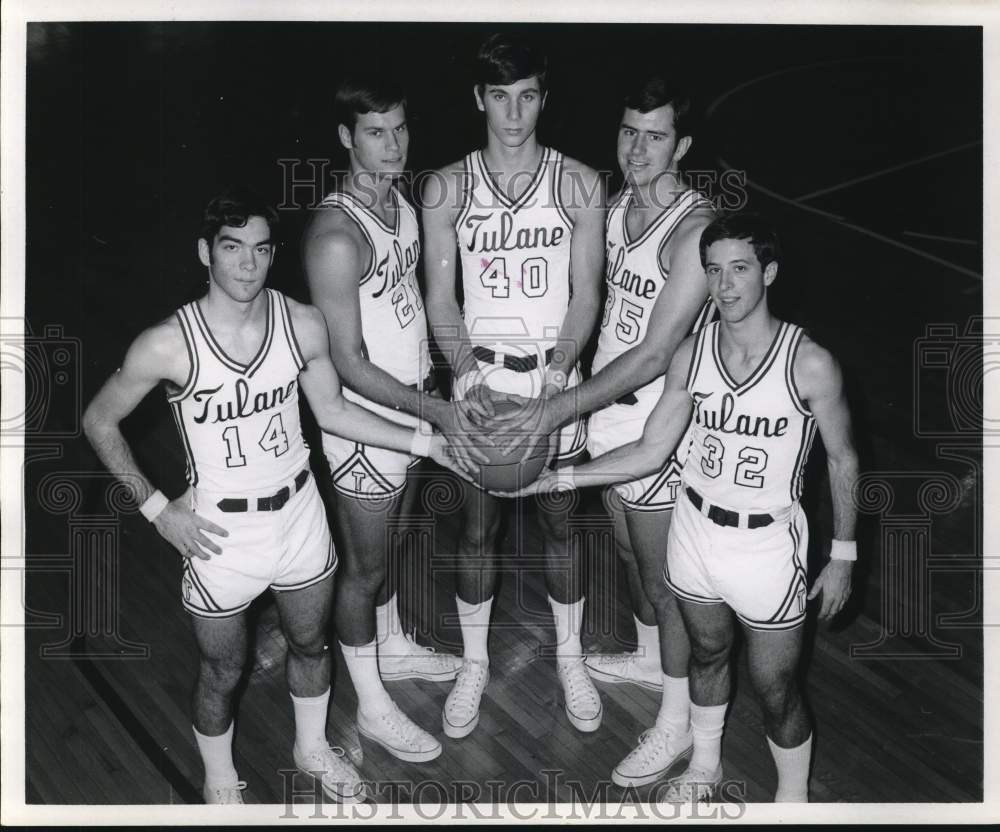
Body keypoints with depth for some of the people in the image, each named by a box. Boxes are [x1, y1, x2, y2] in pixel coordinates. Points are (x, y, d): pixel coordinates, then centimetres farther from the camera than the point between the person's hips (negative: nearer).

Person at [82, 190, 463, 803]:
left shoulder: (303, 324, -11)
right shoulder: (168, 345, -20)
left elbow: (333, 410, 4)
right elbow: (100, 422, -6)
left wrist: (425, 442, 0)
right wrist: (157, 509, -9)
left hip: (300, 511, 4)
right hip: (221, 531, -3)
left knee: (311, 643, 23)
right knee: (224, 673, 15)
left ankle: (314, 750, 51)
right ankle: (221, 781, 44)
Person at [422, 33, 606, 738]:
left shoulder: (579, 184, -3)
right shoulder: (448, 188, -2)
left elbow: (586, 293, -4)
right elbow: (441, 297, -2)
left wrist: (556, 376, -17)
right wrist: (467, 377, -16)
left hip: (555, 376, 0)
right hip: (479, 377, 0)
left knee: (559, 524, 11)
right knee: (478, 527, 10)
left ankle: (570, 659, 31)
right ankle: (474, 663, 28)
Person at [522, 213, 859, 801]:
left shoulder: (809, 365, -17)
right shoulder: (692, 355, -6)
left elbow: (843, 460, -5)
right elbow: (651, 450, -1)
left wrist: (843, 555, -3)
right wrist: (561, 478, -6)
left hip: (768, 543, -4)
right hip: (696, 529, 4)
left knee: (776, 691, 7)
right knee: (707, 655, 25)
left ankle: (793, 799, 35)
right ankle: (705, 767, 50)